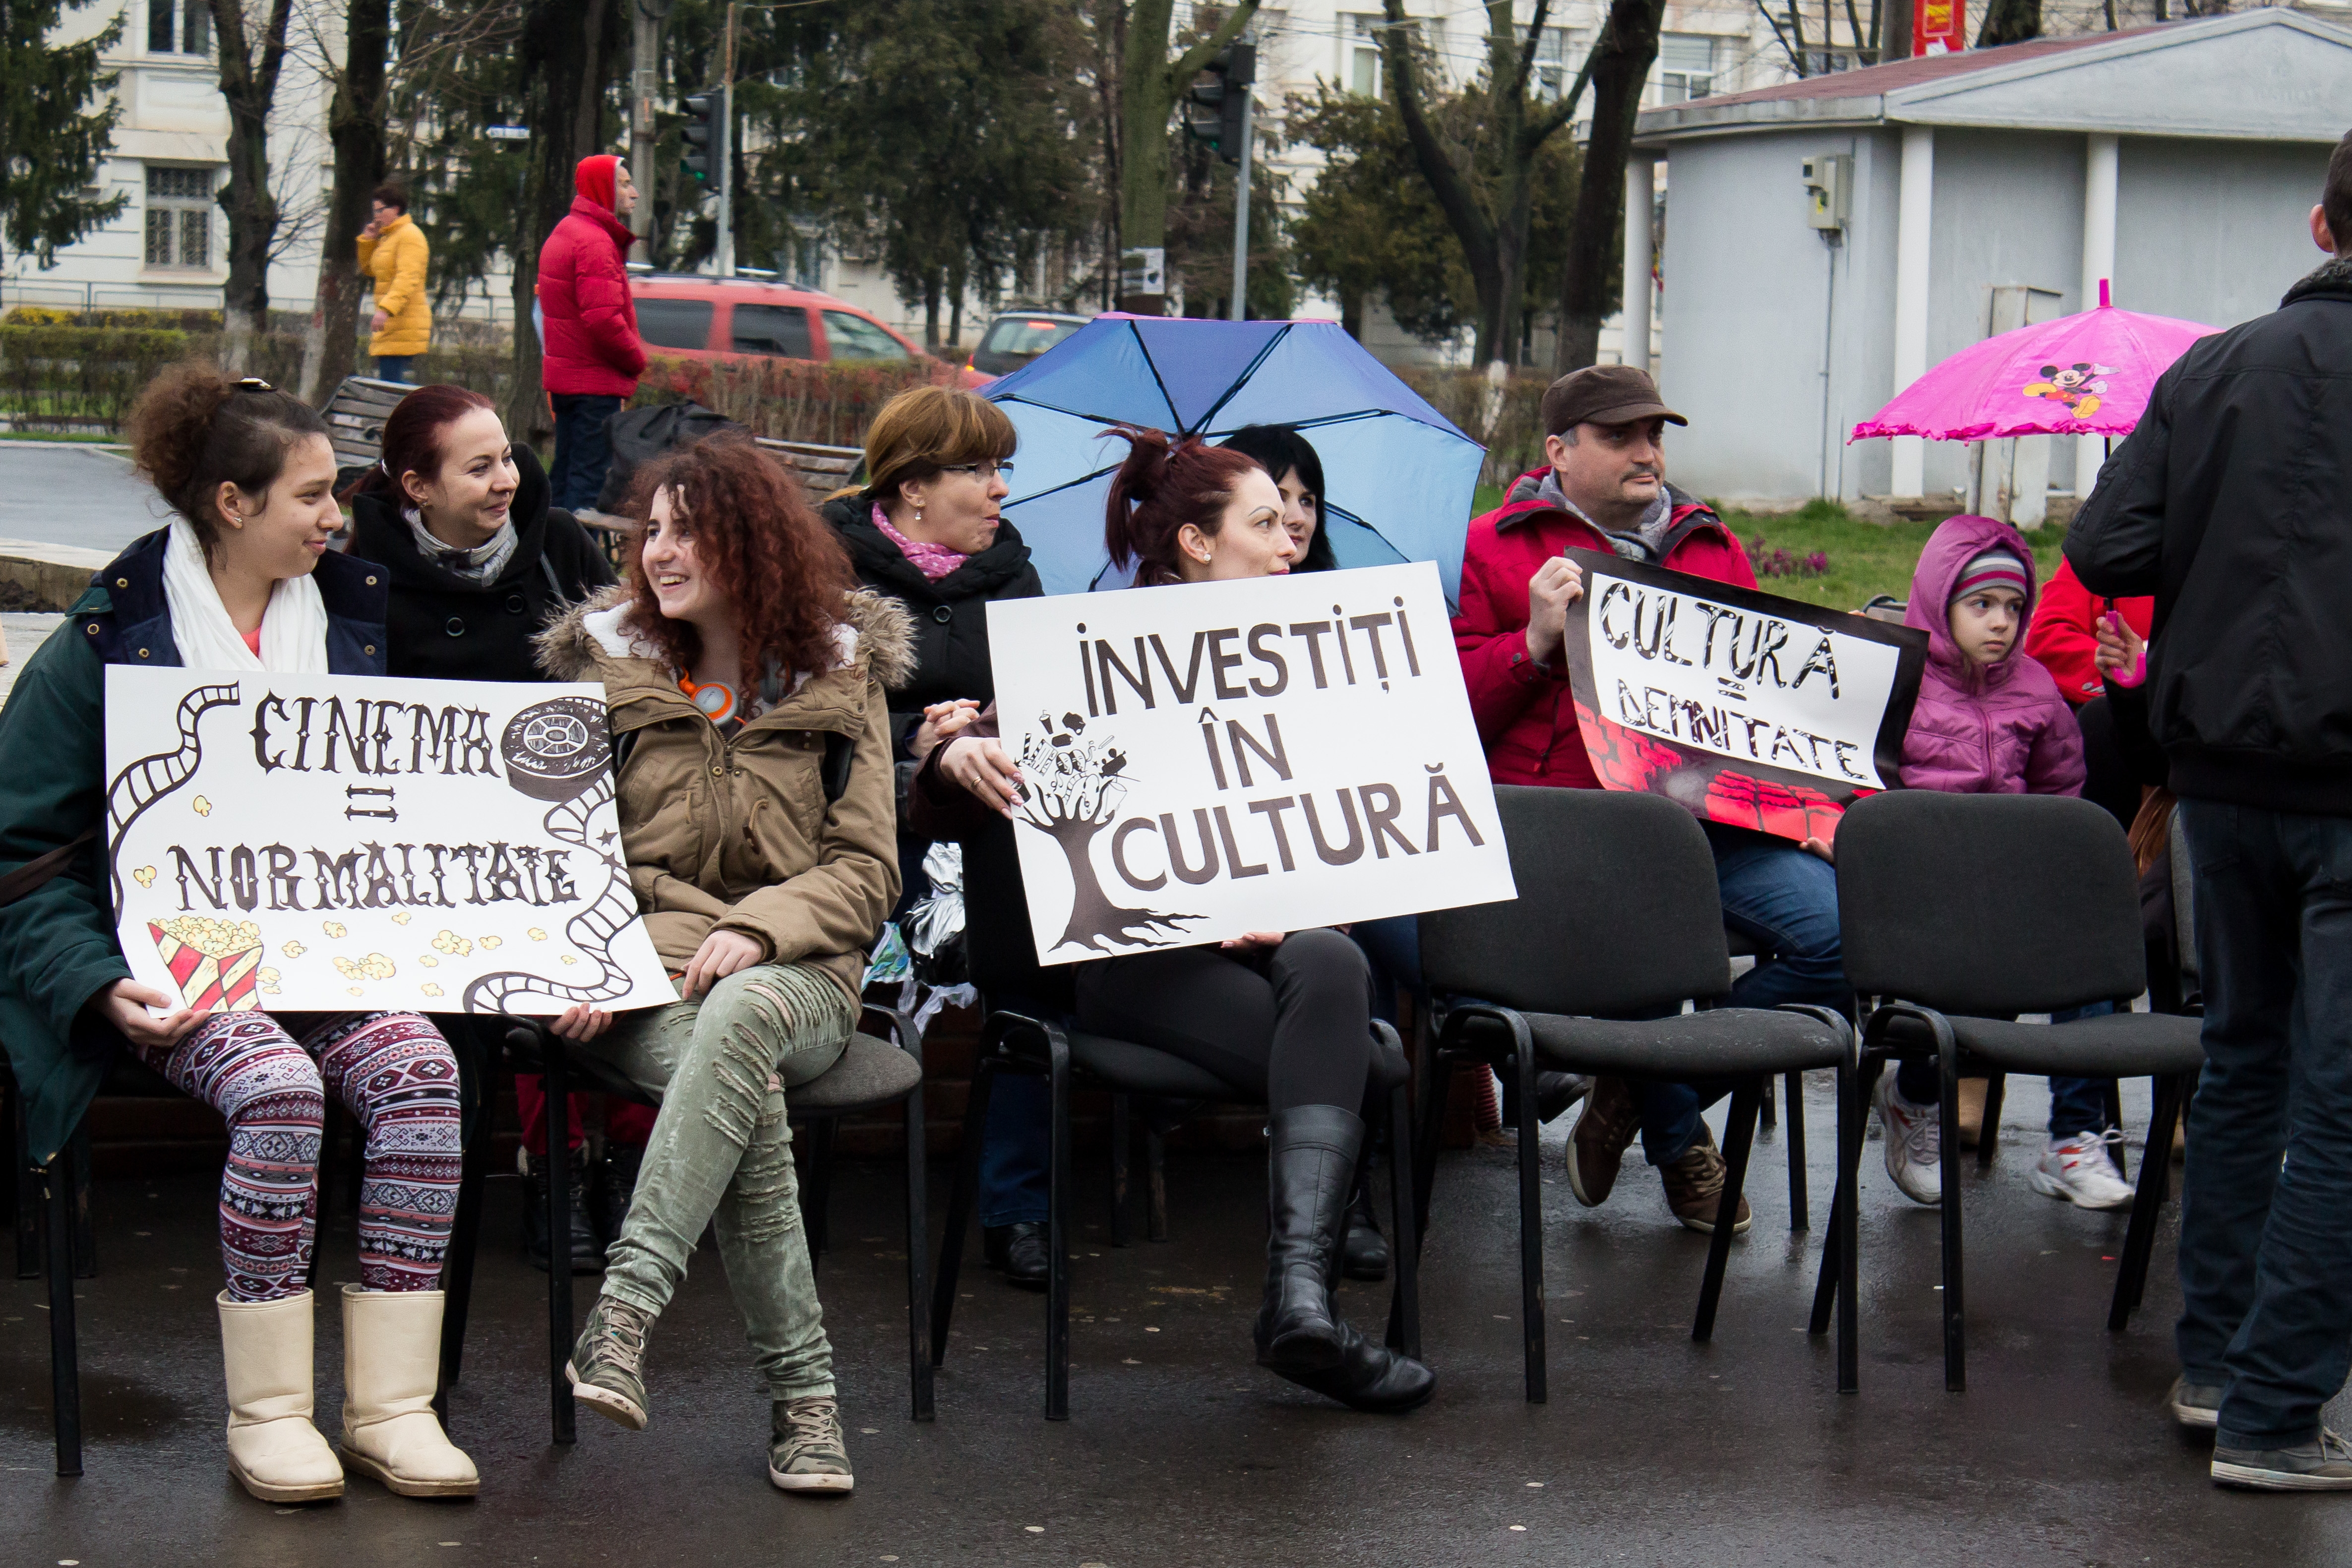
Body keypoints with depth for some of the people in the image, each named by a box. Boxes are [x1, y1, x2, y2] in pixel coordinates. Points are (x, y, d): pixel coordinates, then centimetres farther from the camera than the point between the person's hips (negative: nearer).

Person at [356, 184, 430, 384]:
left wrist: (386, 309, -33)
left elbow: (408, 279, -22)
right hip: (390, 328, 10)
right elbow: (369, 270, 32)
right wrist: (367, 241, 15)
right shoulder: (387, 238, 22)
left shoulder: (409, 235, -10)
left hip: (404, 326, -10)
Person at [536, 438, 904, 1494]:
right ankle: (802, 1393, -34)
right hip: (641, 968, 0)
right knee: (750, 1088, -35)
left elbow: (866, 867, 6)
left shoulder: (839, 674, 11)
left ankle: (626, 1309, -48)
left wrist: (757, 927, -14)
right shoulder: (606, 662, 12)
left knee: (738, 1016, -40)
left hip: (794, 972, 0)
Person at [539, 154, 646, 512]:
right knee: (591, 483, -9)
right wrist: (637, 359, -10)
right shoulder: (595, 241, -17)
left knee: (564, 479, 15)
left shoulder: (563, 234, 17)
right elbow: (604, 319, -26)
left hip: (562, 375, 10)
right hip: (596, 382, -10)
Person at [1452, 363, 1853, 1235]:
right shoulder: (1501, 547, 13)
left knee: (1844, 929, -20)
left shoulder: (1713, 549, 26)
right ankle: (1679, 1138, -3)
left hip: (1709, 819, 4)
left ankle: (1642, 1095, -1)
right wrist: (1535, 641, -8)